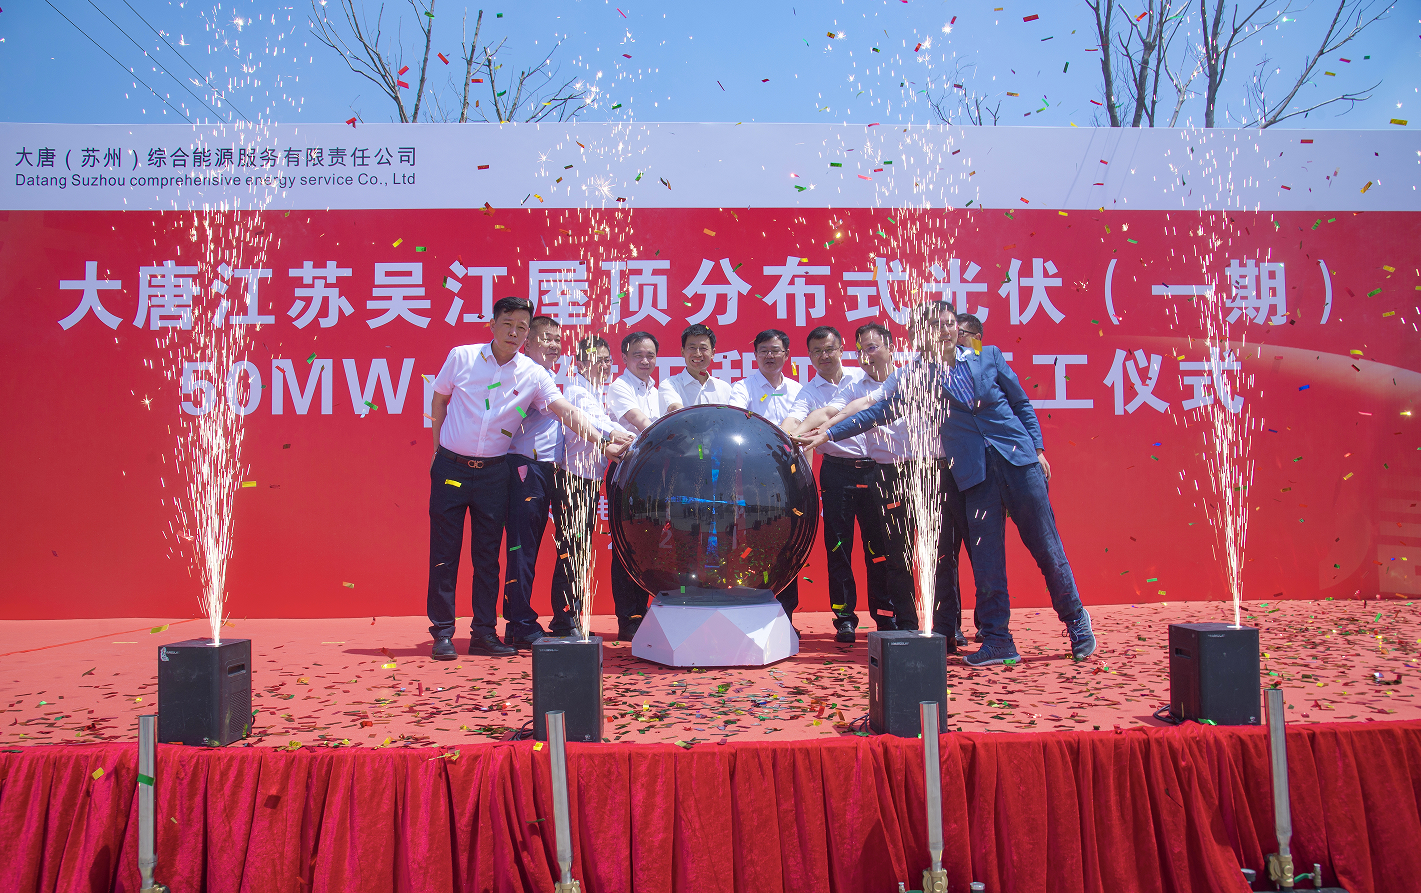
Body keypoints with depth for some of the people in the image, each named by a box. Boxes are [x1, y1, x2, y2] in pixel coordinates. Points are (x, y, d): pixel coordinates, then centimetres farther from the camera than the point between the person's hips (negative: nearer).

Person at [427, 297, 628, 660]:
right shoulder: (461, 356, -3)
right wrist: (440, 445, 6)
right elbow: (439, 399, 10)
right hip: (450, 467, -1)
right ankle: (443, 633, 12)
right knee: (444, 552, 2)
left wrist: (602, 441, -24)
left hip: (493, 472, 1)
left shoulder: (533, 374, -3)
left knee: (488, 555, 6)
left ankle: (484, 632, 15)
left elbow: (566, 411, -12)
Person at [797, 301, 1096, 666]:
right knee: (986, 561, 0)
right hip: (974, 472, 0)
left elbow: (1022, 403, 13)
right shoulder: (921, 376, 6)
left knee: (1046, 547, 5)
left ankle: (1077, 623, 23)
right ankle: (998, 642, 10)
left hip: (1018, 460, 0)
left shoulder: (989, 357, 6)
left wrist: (1038, 449, 6)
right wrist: (830, 434, 0)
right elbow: (880, 411, 5)